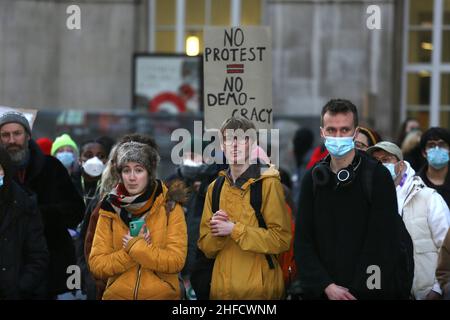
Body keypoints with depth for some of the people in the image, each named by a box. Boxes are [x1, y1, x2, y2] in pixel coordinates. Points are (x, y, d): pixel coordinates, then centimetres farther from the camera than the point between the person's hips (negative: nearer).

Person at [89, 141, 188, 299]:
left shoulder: (170, 208, -6)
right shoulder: (109, 210, 0)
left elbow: (176, 261, -14)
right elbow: (97, 265, -7)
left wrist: (133, 246, -19)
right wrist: (138, 247, -16)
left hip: (161, 294, -2)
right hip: (117, 295, 2)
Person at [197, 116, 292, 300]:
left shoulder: (268, 183, -5)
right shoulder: (215, 188, 10)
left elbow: (281, 239, -13)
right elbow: (206, 247, 11)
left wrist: (235, 229, -16)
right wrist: (217, 231, -11)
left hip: (259, 287, -5)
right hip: (222, 289, 5)